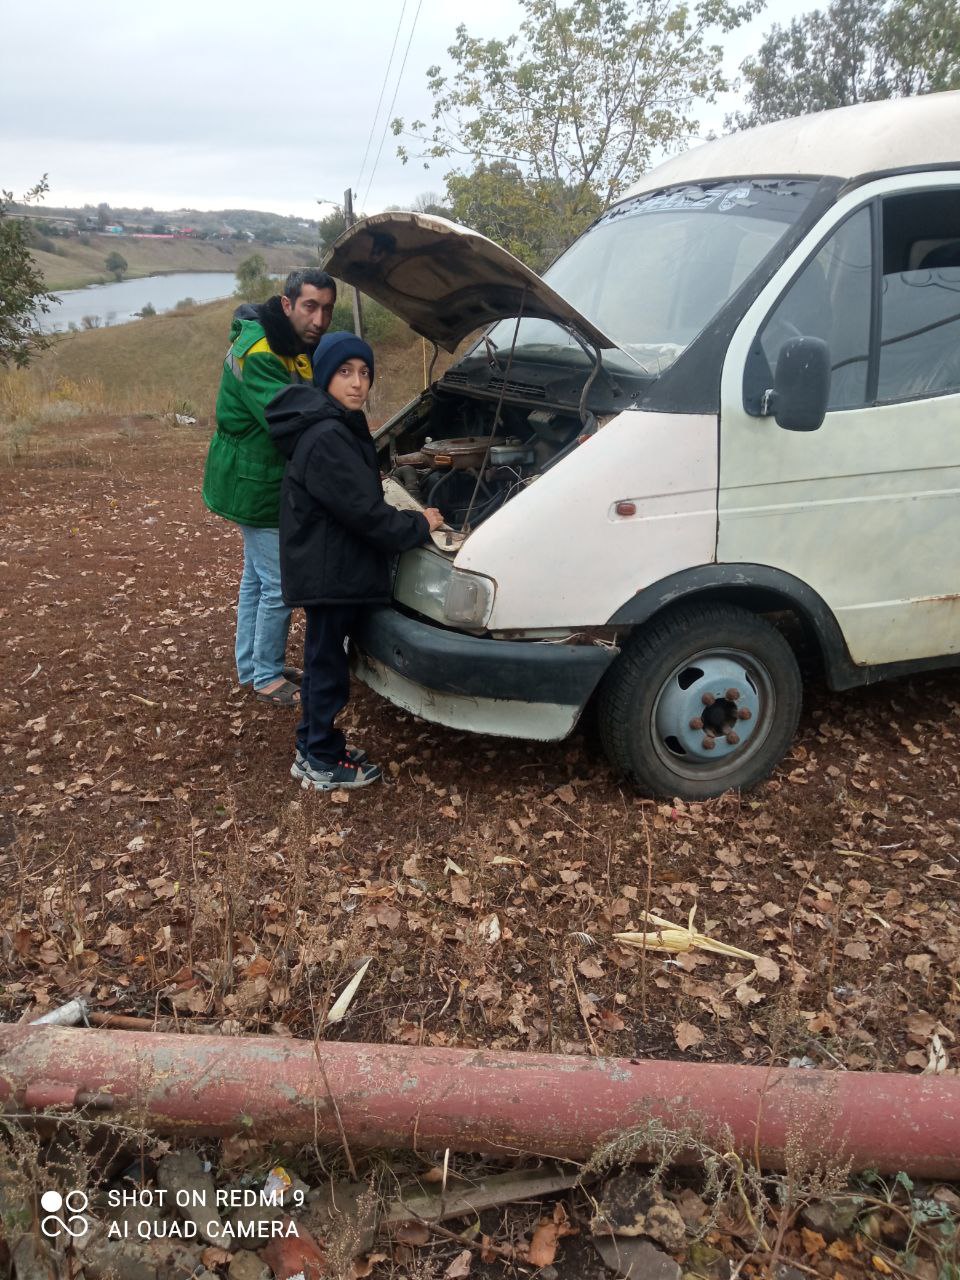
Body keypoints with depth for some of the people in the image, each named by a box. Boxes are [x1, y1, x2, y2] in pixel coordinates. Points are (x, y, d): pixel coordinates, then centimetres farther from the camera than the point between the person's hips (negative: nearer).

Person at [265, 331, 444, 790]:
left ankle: (311, 748, 34)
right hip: (327, 573, -10)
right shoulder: (325, 438, -23)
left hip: (327, 565, 10)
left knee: (323, 658, 19)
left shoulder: (338, 426, 10)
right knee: (327, 665, 3)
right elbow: (366, 512, -24)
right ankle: (324, 764, 18)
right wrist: (419, 526, -13)